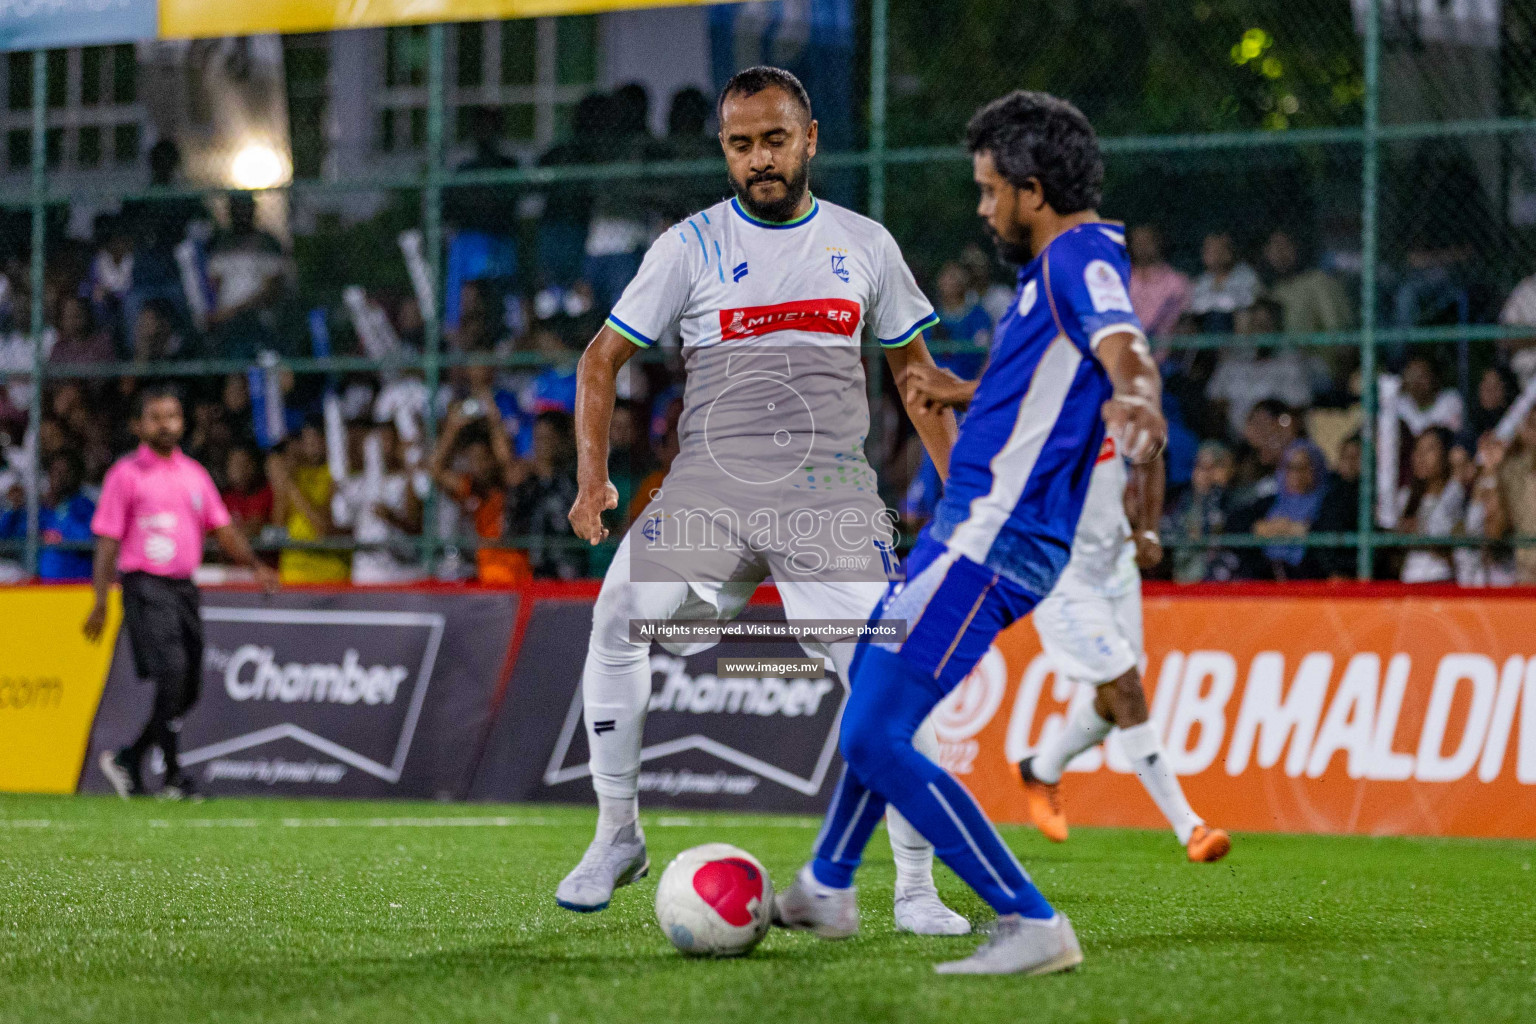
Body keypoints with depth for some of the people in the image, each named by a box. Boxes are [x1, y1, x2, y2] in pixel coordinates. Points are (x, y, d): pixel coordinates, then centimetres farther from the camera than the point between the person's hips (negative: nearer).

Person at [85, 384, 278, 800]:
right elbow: (108, 541, -5)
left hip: (184, 588, 6)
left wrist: (254, 565, -3)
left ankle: (128, 759, 22)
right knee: (172, 674, -18)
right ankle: (173, 777, -9)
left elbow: (223, 530, 14)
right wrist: (100, 603, -12)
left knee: (190, 688, 5)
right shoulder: (126, 474, -3)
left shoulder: (195, 474, 14)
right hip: (146, 587, -6)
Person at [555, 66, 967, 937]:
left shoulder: (865, 244, 10)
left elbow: (914, 367, 20)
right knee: (619, 621, -16)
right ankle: (618, 838, 0)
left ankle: (918, 888, -2)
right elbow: (603, 359, 9)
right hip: (710, 488, 0)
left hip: (832, 496, 0)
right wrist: (593, 479, -4)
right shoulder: (692, 246, 5)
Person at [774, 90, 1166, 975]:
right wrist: (963, 393, 42)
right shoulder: (1063, 261, 15)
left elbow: (1127, 353, -37)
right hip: (969, 531, 11)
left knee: (876, 738, -14)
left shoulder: (1082, 258, -16)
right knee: (876, 694, 28)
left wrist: (1134, 402, -59)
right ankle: (827, 890, 45)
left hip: (991, 540, -11)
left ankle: (1032, 925, -14)